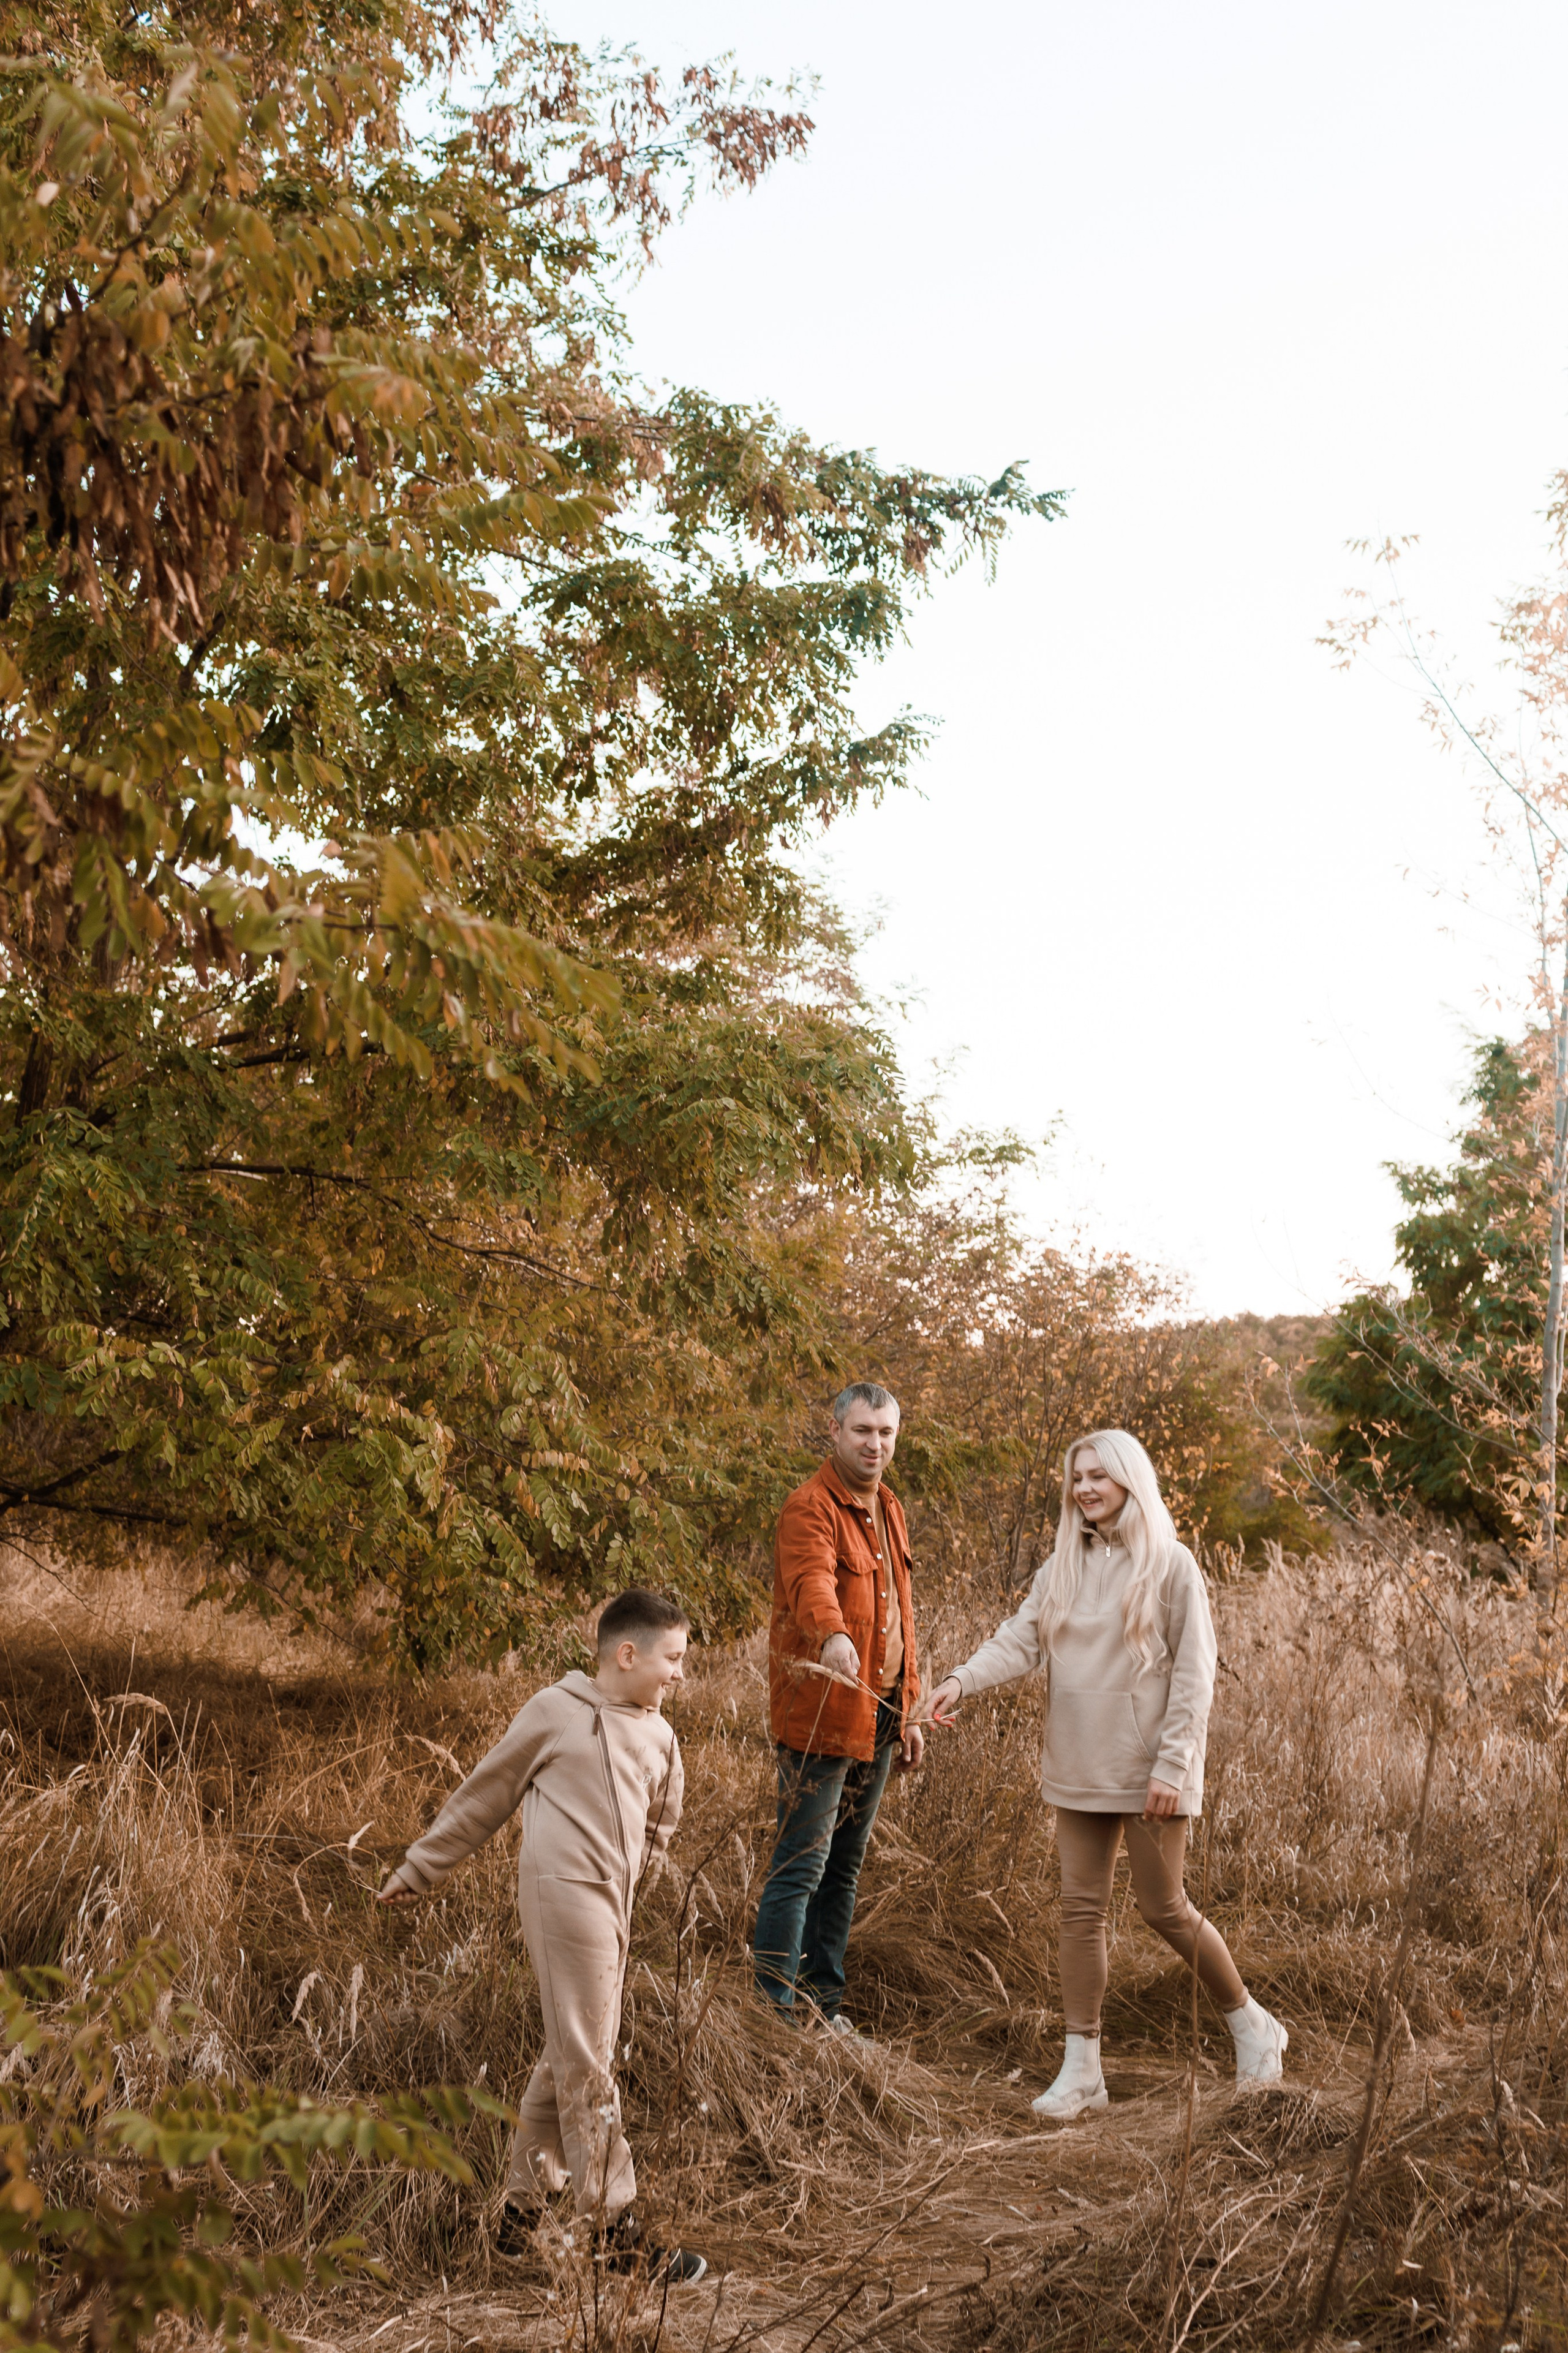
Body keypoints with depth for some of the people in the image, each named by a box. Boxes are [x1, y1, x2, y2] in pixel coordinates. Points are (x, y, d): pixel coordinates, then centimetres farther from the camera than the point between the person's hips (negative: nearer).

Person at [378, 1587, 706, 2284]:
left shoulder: (659, 1738, 13)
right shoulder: (557, 1711, -3)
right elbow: (485, 1795, 5)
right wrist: (419, 1869, 10)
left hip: (611, 1906, 7)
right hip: (562, 1892, -7)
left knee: (566, 2059, 15)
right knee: (585, 2065, -3)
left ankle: (524, 2209, 27)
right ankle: (618, 2233, 2)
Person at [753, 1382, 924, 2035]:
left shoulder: (888, 1511, 16)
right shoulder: (810, 1509, -13)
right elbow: (812, 1580, -34)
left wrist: (908, 1711, 21)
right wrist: (833, 1635, -54)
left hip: (877, 1722, 8)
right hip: (819, 1719, -8)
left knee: (844, 1868, 14)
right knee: (801, 1868, -7)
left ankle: (825, 2005, 23)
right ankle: (776, 2010, -1)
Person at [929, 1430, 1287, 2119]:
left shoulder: (1171, 1566, -7)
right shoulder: (1064, 1566, 8)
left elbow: (1194, 1675, -9)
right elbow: (1019, 1640, 1)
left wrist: (1172, 1765, -14)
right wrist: (962, 1679, -18)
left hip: (1147, 1770, -5)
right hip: (1079, 1770, 5)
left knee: (1163, 1908, 2)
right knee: (1081, 1908, 5)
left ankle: (1250, 2024, 24)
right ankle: (1082, 2068, 12)